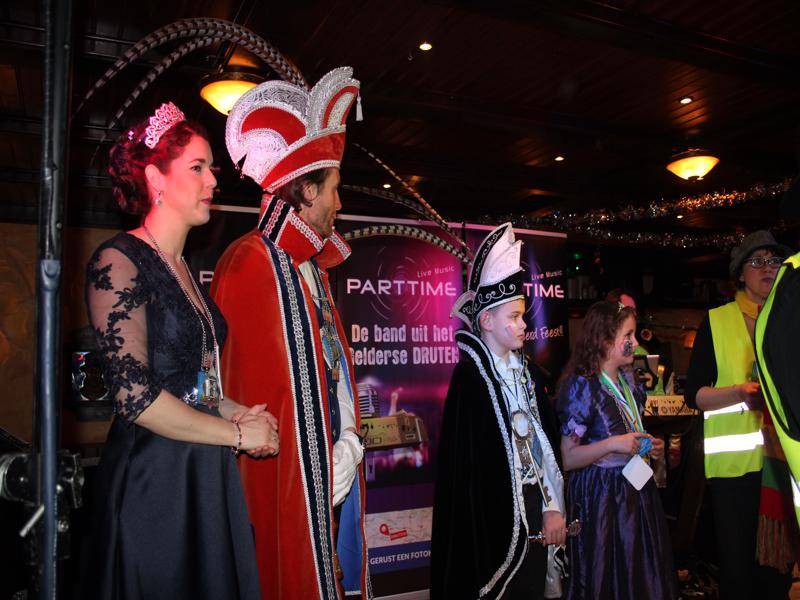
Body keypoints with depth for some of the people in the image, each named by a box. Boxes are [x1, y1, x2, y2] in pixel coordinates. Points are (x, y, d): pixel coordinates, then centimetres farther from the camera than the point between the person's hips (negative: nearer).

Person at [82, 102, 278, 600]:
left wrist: (236, 411, 0)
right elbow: (135, 396, -21)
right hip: (153, 479, -7)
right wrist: (238, 434, -12)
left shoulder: (184, 269, 11)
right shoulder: (119, 261, -13)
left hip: (207, 478, 8)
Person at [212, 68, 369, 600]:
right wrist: (324, 469, -14)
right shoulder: (251, 264, -14)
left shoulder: (312, 270, 14)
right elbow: (246, 388, -17)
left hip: (332, 472, 8)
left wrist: (349, 444, 1)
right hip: (285, 475, -8)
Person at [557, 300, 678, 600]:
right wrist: (612, 444, -24)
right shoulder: (581, 386, -16)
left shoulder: (627, 379, 7)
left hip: (636, 488, 7)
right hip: (600, 494, -7)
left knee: (642, 571, 14)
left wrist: (650, 447, 7)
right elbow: (566, 459, -17)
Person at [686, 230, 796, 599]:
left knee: (778, 566, 11)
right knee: (737, 565, 5)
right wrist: (741, 392, -18)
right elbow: (694, 394, -3)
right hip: (733, 462, -3)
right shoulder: (716, 322, 0)